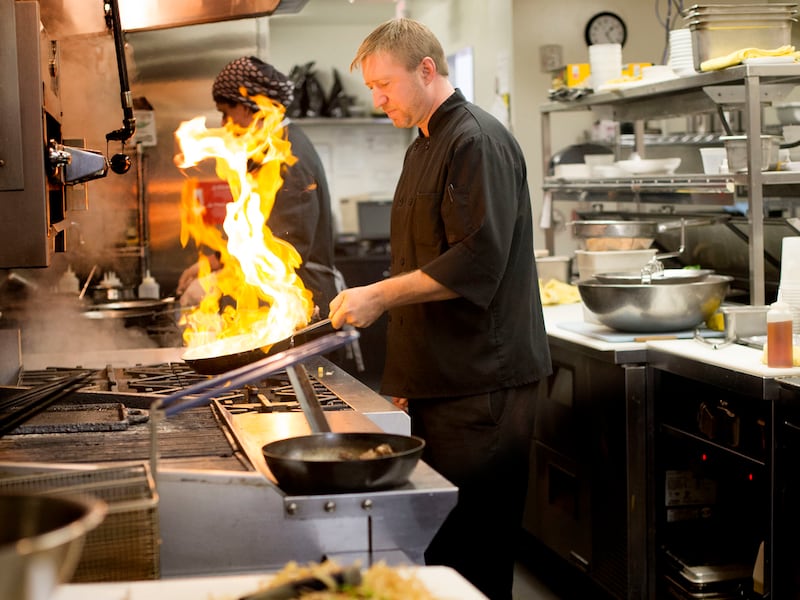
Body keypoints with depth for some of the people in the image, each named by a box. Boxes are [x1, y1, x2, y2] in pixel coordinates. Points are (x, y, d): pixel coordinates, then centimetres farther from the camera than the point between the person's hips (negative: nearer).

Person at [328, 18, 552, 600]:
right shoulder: (425, 148, 18)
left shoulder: (478, 142, -13)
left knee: (475, 544, -4)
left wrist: (379, 296, -19)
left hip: (482, 385, -9)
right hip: (440, 379, 9)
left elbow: (477, 263, -22)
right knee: (435, 537, 12)